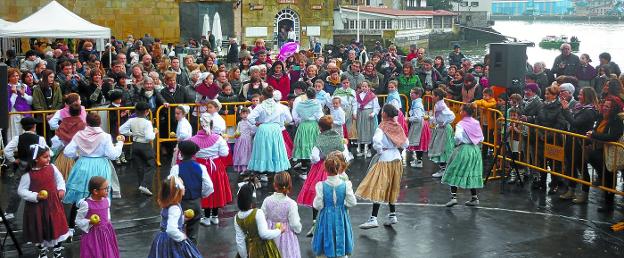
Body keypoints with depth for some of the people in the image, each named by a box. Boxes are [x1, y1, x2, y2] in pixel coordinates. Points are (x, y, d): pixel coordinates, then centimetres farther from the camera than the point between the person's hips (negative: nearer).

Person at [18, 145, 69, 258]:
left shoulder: (52, 168, -5)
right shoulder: (28, 175, -17)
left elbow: (60, 179, 11)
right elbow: (21, 191, -12)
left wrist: (61, 189, -5)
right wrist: (36, 196, -23)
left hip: (53, 204, 3)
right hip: (37, 207, -3)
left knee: (57, 227, 11)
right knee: (40, 230, 13)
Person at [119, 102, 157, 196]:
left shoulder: (131, 121, -2)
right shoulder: (147, 122, -18)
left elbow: (121, 130, 0)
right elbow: (149, 137, -25)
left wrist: (131, 134, 12)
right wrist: (154, 132, -7)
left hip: (135, 145, 5)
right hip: (145, 146, -5)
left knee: (139, 166, 14)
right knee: (150, 166, 4)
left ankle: (142, 185, 19)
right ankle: (145, 185, -12)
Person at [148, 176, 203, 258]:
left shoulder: (166, 204, 1)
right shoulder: (174, 208, -27)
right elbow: (171, 230, -36)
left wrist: (183, 217, 13)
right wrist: (181, 237, -21)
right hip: (172, 242, -9)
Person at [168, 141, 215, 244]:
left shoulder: (176, 168, -15)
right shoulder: (201, 167, -8)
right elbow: (209, 187, -10)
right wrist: (201, 195, 8)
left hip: (180, 203, -2)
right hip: (196, 203, 2)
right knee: (193, 232, 14)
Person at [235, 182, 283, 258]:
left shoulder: (237, 218, -9)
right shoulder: (258, 213, -26)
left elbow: (239, 240, -3)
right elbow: (264, 234, -25)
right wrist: (280, 231, -11)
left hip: (250, 248, 5)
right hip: (262, 247, -5)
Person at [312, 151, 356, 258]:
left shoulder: (321, 186, -18)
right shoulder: (346, 184, -15)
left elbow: (318, 205, -14)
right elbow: (352, 202, -8)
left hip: (326, 218, -1)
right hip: (341, 218, 1)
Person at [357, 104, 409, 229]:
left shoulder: (382, 128, -14)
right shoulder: (398, 127, 5)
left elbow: (376, 141, -31)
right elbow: (406, 144, 7)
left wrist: (380, 150, -14)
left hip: (385, 160, -7)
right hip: (396, 159, 7)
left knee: (378, 189, -7)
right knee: (391, 189, 18)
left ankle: (373, 219, -11)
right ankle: (392, 215, 23)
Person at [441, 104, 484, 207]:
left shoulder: (461, 124, -13)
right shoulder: (476, 123, 4)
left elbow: (458, 137, -26)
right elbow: (481, 138, 6)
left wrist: (457, 143, -6)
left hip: (463, 149, -6)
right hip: (475, 150, 6)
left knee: (455, 173, 4)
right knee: (472, 174, 15)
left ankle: (454, 196, -3)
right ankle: (474, 198, 18)